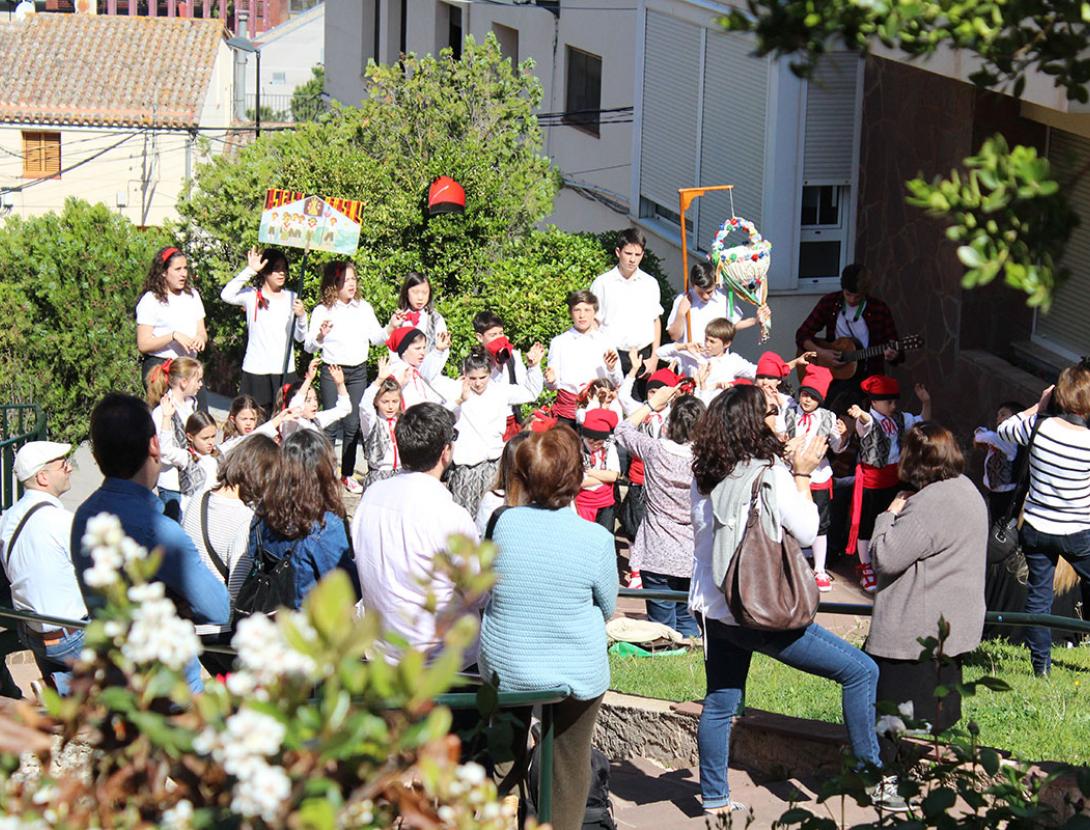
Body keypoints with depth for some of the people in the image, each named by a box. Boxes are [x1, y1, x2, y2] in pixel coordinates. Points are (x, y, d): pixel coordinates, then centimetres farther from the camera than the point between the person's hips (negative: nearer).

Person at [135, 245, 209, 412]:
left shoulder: (192, 295, 12)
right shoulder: (151, 300, -6)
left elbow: (202, 332, 16)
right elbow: (143, 344, -11)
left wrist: (201, 338, -8)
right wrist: (174, 336, -20)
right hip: (159, 365, -5)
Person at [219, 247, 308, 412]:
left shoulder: (292, 298, 8)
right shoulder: (251, 295, 1)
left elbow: (300, 337, 8)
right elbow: (226, 295, -19)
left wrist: (301, 316, -12)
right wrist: (250, 270, -17)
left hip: (285, 370, 2)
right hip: (256, 369, -2)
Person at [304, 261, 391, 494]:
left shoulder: (364, 308, 8)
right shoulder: (322, 311, -4)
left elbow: (376, 337, 12)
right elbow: (309, 346, -5)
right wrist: (320, 335, -25)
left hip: (358, 371, 3)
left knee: (353, 424, 5)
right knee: (331, 424, -3)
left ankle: (348, 474, 16)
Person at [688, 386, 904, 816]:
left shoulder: (705, 475, 5)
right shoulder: (769, 471, -14)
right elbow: (805, 531, -8)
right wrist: (802, 475, 0)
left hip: (715, 610, 7)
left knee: (720, 704, 16)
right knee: (860, 670, 1)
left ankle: (714, 798, 23)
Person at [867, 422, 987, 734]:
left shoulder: (928, 505, -24)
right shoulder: (966, 489, 9)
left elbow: (884, 558, -23)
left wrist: (890, 515, -10)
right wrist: (904, 511, 8)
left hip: (919, 634, -10)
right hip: (955, 624, 10)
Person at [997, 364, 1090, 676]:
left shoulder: (1040, 427, -13)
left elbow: (1004, 428, 7)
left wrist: (1038, 407, 9)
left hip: (1036, 529, 2)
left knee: (1038, 595, 11)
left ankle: (1041, 664, 16)